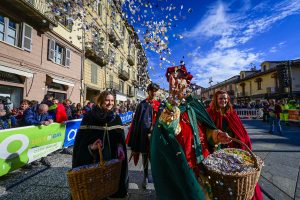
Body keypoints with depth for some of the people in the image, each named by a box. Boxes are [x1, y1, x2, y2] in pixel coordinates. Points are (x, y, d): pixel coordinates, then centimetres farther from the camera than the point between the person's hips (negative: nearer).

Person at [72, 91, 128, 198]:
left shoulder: (116, 118, 1)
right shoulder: (89, 117, -7)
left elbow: (121, 139, 5)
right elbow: (80, 138, -5)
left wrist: (120, 150, -10)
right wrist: (90, 147, -20)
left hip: (111, 158, 2)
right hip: (92, 159, -2)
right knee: (92, 181, 10)